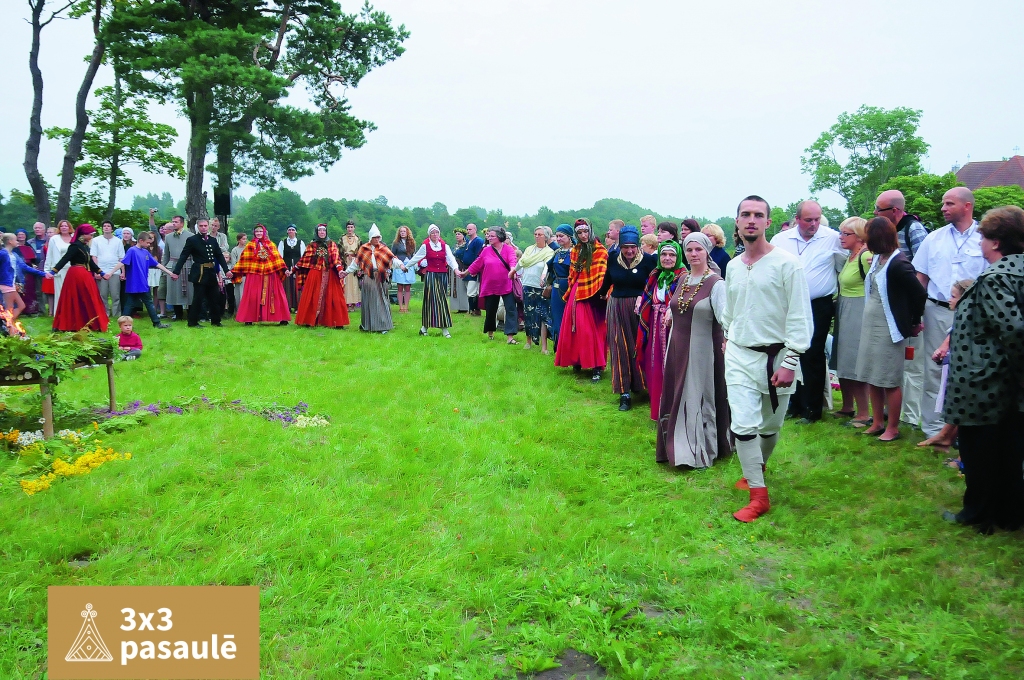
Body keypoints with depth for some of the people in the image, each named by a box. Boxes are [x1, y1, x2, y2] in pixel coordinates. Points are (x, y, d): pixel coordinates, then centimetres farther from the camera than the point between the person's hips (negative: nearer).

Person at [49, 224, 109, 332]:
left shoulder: (85, 246, 14)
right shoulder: (75, 245, -13)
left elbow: (90, 262, 22)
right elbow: (65, 259, -19)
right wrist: (53, 271, -24)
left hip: (84, 275, 9)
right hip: (77, 274, -9)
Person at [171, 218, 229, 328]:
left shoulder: (213, 240, 11)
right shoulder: (192, 240, -4)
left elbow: (220, 256, 15)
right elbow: (183, 256, -7)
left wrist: (226, 270, 5)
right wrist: (176, 271, -14)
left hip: (211, 273, 5)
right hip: (199, 274, -5)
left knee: (215, 298, 10)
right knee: (197, 298, -2)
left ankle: (215, 321, 22)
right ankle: (192, 322, 9)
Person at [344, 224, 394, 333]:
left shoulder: (383, 248, 6)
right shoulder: (363, 249, 9)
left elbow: (392, 258, -5)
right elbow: (356, 262, 16)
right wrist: (347, 271, 16)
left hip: (380, 278, -1)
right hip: (368, 278, 1)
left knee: (381, 301, -3)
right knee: (368, 302, 4)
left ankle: (383, 326, 0)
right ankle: (367, 326, 12)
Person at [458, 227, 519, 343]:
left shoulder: (509, 249, -4)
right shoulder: (486, 251, 6)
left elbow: (513, 261, -22)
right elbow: (476, 264, 14)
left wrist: (512, 270, -43)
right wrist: (465, 273, 20)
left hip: (506, 286, -3)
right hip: (490, 286, 3)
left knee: (511, 309, -9)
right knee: (490, 310, 12)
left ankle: (510, 336, -8)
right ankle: (490, 331, 35)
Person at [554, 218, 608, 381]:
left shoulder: (599, 250, -4)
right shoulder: (575, 251, 15)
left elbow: (602, 274, -11)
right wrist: (570, 290, 15)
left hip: (591, 295, -6)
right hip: (575, 294, 6)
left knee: (591, 329, -7)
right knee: (573, 327, 7)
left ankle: (596, 366, -4)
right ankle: (577, 360, 20)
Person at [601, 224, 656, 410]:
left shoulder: (648, 260, -10)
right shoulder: (613, 257, 0)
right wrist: (602, 294, 28)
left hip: (639, 309, -2)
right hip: (617, 308, 2)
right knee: (620, 347, 2)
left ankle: (641, 384, 25)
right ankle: (625, 393, 6)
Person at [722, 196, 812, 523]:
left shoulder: (786, 263, -10)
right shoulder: (733, 267, 7)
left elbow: (799, 317, -12)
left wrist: (789, 363, -16)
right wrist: (727, 339, 22)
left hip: (776, 357, -3)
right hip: (739, 355, 3)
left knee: (770, 427, 12)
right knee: (744, 425, -8)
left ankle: (757, 468, 40)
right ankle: (759, 495, 2)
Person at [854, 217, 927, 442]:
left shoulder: (898, 264, -18)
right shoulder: (877, 259, 6)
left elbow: (919, 294, -16)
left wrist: (914, 322, -5)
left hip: (889, 328, -8)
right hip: (870, 325, 8)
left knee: (890, 381, 2)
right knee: (872, 378, 14)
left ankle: (892, 428, 14)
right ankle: (877, 422, 26)